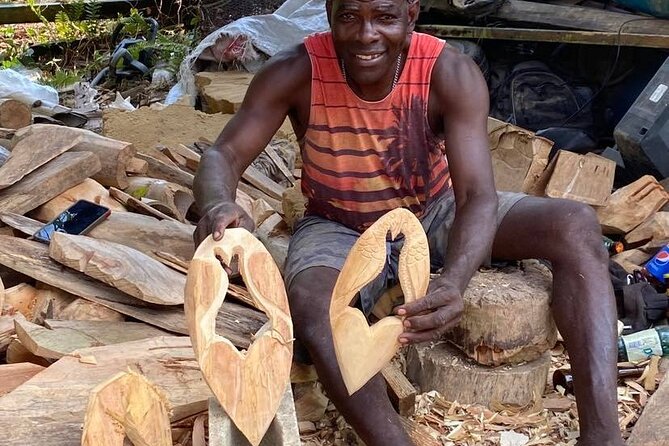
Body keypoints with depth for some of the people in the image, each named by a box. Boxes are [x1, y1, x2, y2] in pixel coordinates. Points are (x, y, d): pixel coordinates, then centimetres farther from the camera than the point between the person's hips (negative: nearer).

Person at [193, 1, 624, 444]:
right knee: (310, 307, -36)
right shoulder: (295, 72, -21)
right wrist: (218, 204, -46)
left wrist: (453, 282, -52)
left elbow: (478, 197, -31)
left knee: (576, 225, -21)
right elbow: (223, 155, -20)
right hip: (340, 230, 0)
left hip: (435, 212, 1)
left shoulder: (452, 74, -23)